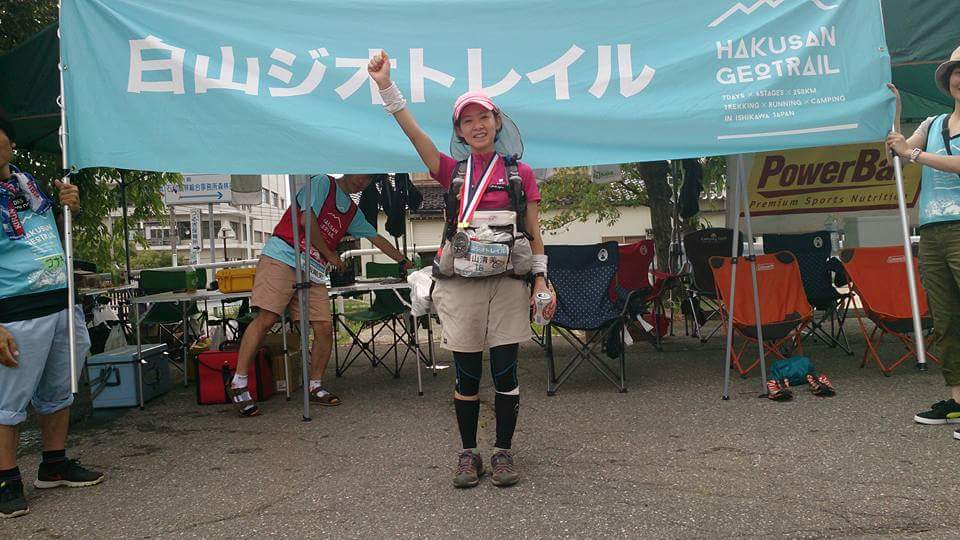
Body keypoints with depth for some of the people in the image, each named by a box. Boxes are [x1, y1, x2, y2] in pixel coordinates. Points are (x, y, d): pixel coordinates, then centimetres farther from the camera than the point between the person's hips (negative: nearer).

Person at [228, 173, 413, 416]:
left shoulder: (353, 213, 24)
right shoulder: (323, 183, 3)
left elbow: (377, 238, 32)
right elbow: (307, 221, -8)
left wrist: (404, 262, 31)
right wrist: (330, 255, 1)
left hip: (312, 271, 7)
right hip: (281, 258, -7)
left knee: (324, 327, -3)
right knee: (267, 318, -15)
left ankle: (315, 387, 11)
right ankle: (238, 383, -8)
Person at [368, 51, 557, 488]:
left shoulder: (520, 173, 7)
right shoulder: (452, 170, 8)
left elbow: (534, 233, 7)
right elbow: (413, 132, -5)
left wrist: (541, 280, 0)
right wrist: (386, 87, -15)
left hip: (508, 281, 0)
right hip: (461, 283, 1)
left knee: (505, 372, 1)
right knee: (467, 374, 5)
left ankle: (503, 453, 15)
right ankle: (468, 453, 18)